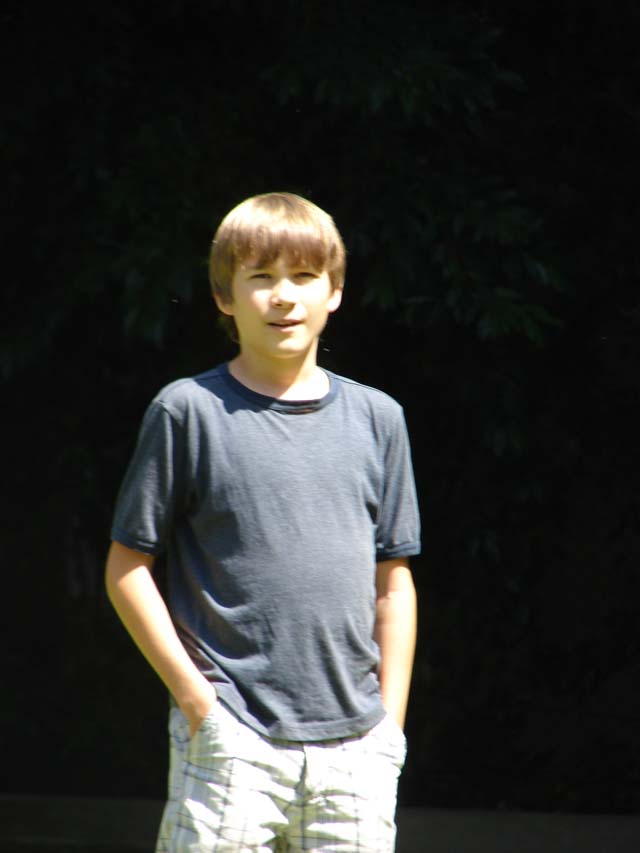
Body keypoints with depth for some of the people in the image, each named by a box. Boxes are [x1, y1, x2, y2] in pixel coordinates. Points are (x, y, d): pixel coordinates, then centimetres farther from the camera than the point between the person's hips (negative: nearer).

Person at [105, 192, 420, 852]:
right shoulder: (187, 412, 0)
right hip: (231, 741, -3)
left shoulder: (376, 418, 11)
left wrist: (390, 718, 8)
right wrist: (197, 698, -6)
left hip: (353, 745, 3)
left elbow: (393, 582, 15)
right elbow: (127, 568, 1)